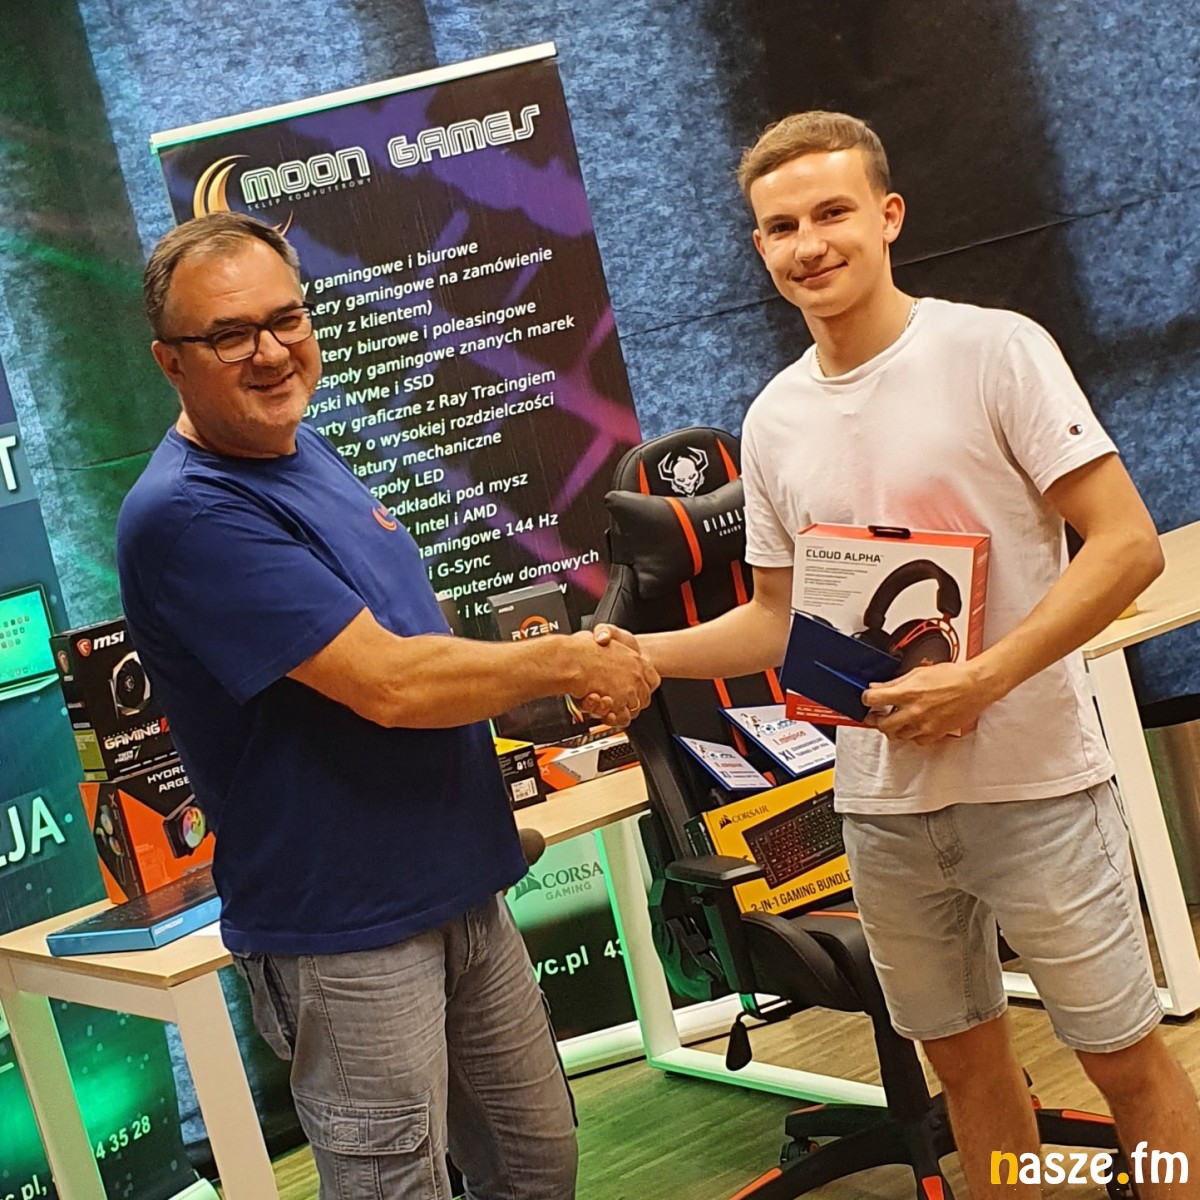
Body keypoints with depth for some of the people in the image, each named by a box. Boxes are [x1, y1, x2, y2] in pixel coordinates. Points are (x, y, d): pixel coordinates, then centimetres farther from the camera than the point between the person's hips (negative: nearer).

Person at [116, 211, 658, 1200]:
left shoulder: (302, 450, 7)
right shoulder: (185, 514, -23)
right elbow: (388, 684, -26)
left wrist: (561, 691, 5)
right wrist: (568, 663, -13)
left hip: (460, 890, 9)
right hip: (345, 932, -9)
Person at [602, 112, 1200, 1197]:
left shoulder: (995, 349, -10)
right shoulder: (773, 423, 5)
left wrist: (983, 679, -23)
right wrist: (643, 654, -2)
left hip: (1032, 782, -5)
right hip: (883, 804, 5)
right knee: (967, 1062, 17)